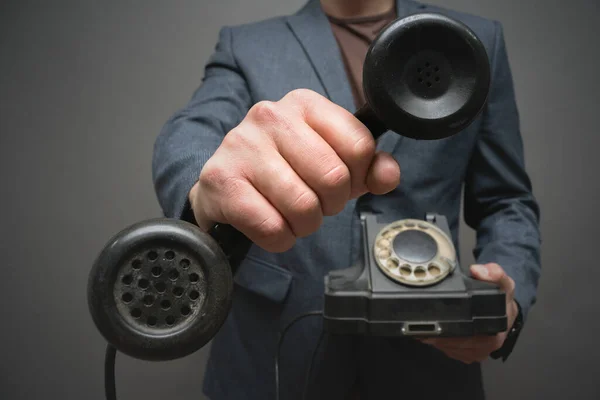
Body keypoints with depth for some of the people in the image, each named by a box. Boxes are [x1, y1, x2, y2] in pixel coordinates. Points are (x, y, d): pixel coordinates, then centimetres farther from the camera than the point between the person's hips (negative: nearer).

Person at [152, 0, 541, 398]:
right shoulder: (245, 45, 2)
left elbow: (506, 202, 6)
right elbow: (190, 132, -16)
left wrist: (507, 294, -13)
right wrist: (208, 191, -38)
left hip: (425, 355, 2)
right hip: (274, 346, 0)